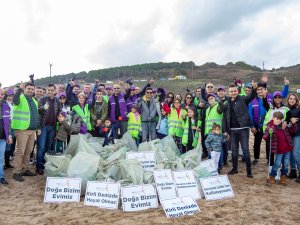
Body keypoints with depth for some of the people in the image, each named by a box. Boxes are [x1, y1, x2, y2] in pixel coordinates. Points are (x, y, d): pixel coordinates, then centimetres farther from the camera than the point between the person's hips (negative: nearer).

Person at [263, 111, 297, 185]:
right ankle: (272, 177, 17)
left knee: (286, 164, 9)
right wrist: (269, 133, -32)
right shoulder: (270, 127, -6)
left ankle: (283, 177, 25)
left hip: (287, 148, 5)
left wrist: (293, 124, -2)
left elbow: (292, 131, 15)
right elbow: (265, 137, -11)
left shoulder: (284, 125, 8)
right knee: (277, 164, -2)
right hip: (279, 150, -5)